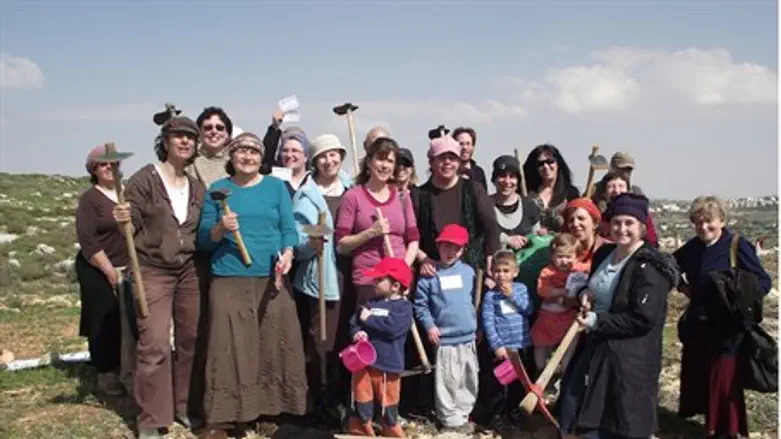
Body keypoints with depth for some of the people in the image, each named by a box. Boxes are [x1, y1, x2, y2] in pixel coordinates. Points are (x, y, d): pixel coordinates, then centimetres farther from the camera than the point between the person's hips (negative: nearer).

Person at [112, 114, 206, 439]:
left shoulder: (197, 187, 10)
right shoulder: (144, 179, -6)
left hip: (189, 272, 5)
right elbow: (131, 227, -9)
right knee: (154, 345, -9)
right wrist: (122, 221, -30)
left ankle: (185, 406, 25)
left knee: (190, 340, 8)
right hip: (152, 272, -5)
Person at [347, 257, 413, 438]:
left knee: (388, 405, 12)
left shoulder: (403, 306, -9)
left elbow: (393, 327, -24)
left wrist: (369, 319, -14)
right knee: (362, 404, 13)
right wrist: (357, 331, -20)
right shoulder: (370, 303, 7)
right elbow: (354, 322, 3)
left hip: (388, 365, -4)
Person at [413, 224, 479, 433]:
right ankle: (451, 419, 13)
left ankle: (463, 414, 28)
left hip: (468, 337, 4)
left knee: (469, 380, 13)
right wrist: (429, 325, -12)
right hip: (445, 339, -4)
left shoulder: (468, 271, 5)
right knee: (448, 382, 0)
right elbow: (420, 304, -2)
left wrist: (476, 324, 14)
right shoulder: (430, 274, -6)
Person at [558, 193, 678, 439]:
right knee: (577, 412, 16)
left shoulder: (650, 268, -18)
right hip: (596, 345, 8)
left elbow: (643, 319, -23)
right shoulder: (604, 254, 7)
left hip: (629, 358, -8)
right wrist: (584, 293, 0)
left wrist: (597, 322, -21)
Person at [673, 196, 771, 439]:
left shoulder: (737, 245, -13)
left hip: (726, 329, -6)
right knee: (695, 375, 13)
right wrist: (682, 286, 7)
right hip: (696, 325, 6)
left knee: (723, 380, 1)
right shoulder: (692, 247, 3)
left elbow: (763, 281, -11)